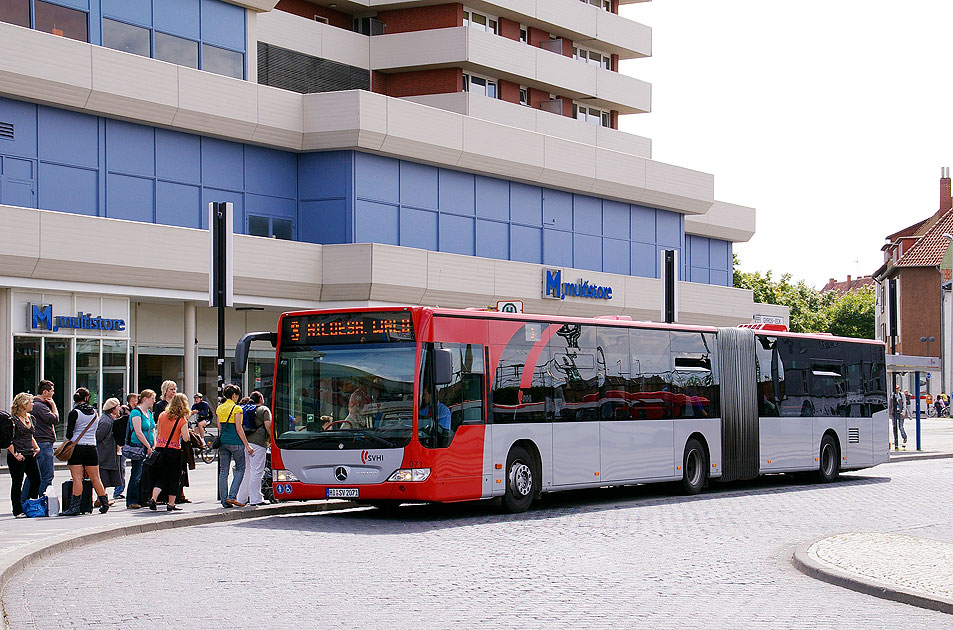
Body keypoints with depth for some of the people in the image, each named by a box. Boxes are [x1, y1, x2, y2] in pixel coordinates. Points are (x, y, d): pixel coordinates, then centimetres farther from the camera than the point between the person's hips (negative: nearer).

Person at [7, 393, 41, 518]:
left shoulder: (31, 419, 13)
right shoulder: (14, 419, -11)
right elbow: (8, 440, -12)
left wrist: (36, 447, 11)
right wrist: (15, 454, -17)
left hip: (30, 455, 8)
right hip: (17, 457, -8)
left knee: (36, 480, 5)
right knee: (17, 483, -1)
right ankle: (18, 511, 5)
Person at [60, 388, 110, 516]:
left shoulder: (74, 413, -6)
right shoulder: (94, 413, 8)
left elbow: (69, 433, -5)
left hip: (77, 447, -4)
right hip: (92, 448, 4)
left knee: (77, 478, -7)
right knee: (95, 478, 12)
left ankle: (74, 507, -11)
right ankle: (104, 504, 19)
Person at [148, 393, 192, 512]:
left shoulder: (162, 415, 4)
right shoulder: (182, 420, -10)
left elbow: (157, 432, 10)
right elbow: (185, 438, -14)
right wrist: (187, 431, 5)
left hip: (160, 448, 4)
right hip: (174, 450, -4)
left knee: (161, 477, 10)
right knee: (174, 477, 9)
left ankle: (153, 498, -10)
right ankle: (171, 504, 10)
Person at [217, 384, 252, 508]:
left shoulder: (219, 409, 11)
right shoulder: (236, 409, -8)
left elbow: (219, 428, 15)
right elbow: (239, 429, -11)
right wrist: (247, 445, -8)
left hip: (223, 442, 6)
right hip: (235, 442, -6)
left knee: (223, 471, 6)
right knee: (240, 469, 4)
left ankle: (224, 500, 4)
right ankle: (232, 496, -9)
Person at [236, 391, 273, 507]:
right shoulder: (264, 410, 1)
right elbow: (267, 425, -11)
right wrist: (271, 437, 3)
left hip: (244, 441, 6)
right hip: (258, 442, -6)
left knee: (245, 471, 11)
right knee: (256, 471, -5)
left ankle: (241, 498, 14)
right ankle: (255, 500, -7)